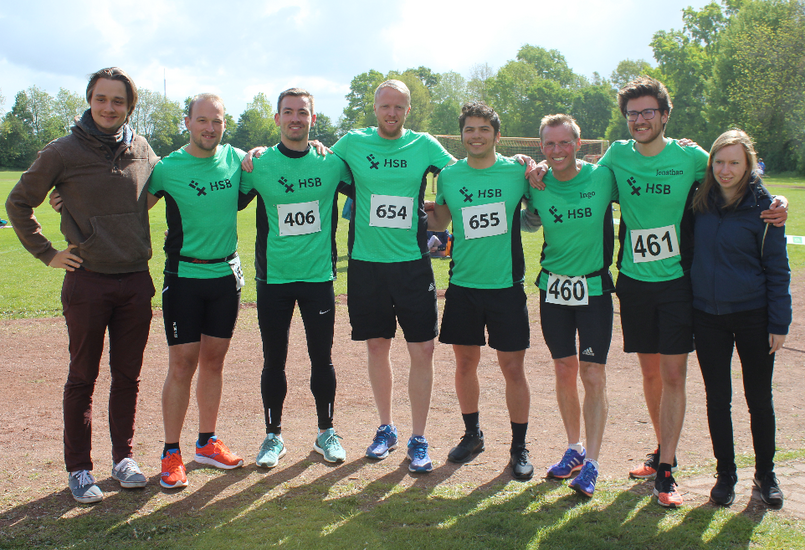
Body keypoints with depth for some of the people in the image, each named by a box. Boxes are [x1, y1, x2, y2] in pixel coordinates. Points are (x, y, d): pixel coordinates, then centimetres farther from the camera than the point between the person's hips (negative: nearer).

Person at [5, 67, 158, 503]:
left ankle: (123, 457, 25)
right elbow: (19, 203, 5)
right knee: (82, 379, 6)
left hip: (136, 281, 3)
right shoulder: (63, 152, -5)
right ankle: (78, 468, 17)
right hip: (87, 281, -3)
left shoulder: (142, 150, 4)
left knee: (128, 377, 11)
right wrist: (46, 253, 0)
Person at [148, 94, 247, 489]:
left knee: (213, 359, 11)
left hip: (227, 274, 4)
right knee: (182, 364, -4)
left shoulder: (236, 159, 4)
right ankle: (171, 453, 7)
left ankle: (207, 442, 24)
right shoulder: (168, 168, -7)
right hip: (185, 275, -4)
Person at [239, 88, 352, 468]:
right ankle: (273, 436, 23)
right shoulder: (259, 165, -2)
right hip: (273, 277, 0)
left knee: (322, 358, 8)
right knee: (274, 361, 7)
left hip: (319, 275, 0)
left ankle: (326, 433, 25)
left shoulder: (330, 163, 0)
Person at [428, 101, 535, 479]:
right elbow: (438, 221, 16)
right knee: (466, 362, 12)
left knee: (513, 368, 1)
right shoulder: (449, 176, 4)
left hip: (507, 285, -2)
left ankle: (519, 447, 16)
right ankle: (472, 434, 32)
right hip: (462, 284, 3)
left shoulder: (517, 172, -3)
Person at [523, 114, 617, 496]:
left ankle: (590, 464, 3)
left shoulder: (603, 177, -9)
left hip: (594, 289, -3)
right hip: (553, 288, 3)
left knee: (593, 376, -4)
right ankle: (574, 448, 27)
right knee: (564, 371, 11)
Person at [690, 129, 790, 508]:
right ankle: (725, 474, 24)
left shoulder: (763, 207, -8)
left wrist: (779, 323, -7)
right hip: (707, 316, 3)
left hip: (752, 316, -3)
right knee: (717, 398, 10)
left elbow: (777, 269, -5)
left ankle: (765, 474, 27)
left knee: (759, 399, 9)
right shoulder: (701, 202, 0)